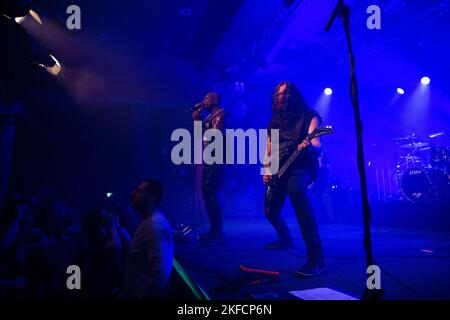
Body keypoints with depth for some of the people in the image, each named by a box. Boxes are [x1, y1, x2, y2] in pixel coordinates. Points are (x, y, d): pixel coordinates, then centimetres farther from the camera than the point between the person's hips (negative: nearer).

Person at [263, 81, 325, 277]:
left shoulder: (308, 116, -4)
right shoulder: (274, 124, 13)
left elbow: (317, 146, -18)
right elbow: (268, 153, 19)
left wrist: (309, 147, -41)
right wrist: (267, 171, 1)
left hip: (302, 168, -7)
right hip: (279, 172, 7)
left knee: (295, 189, -42)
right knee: (270, 211, 15)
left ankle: (316, 256, -43)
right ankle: (285, 240, 51)